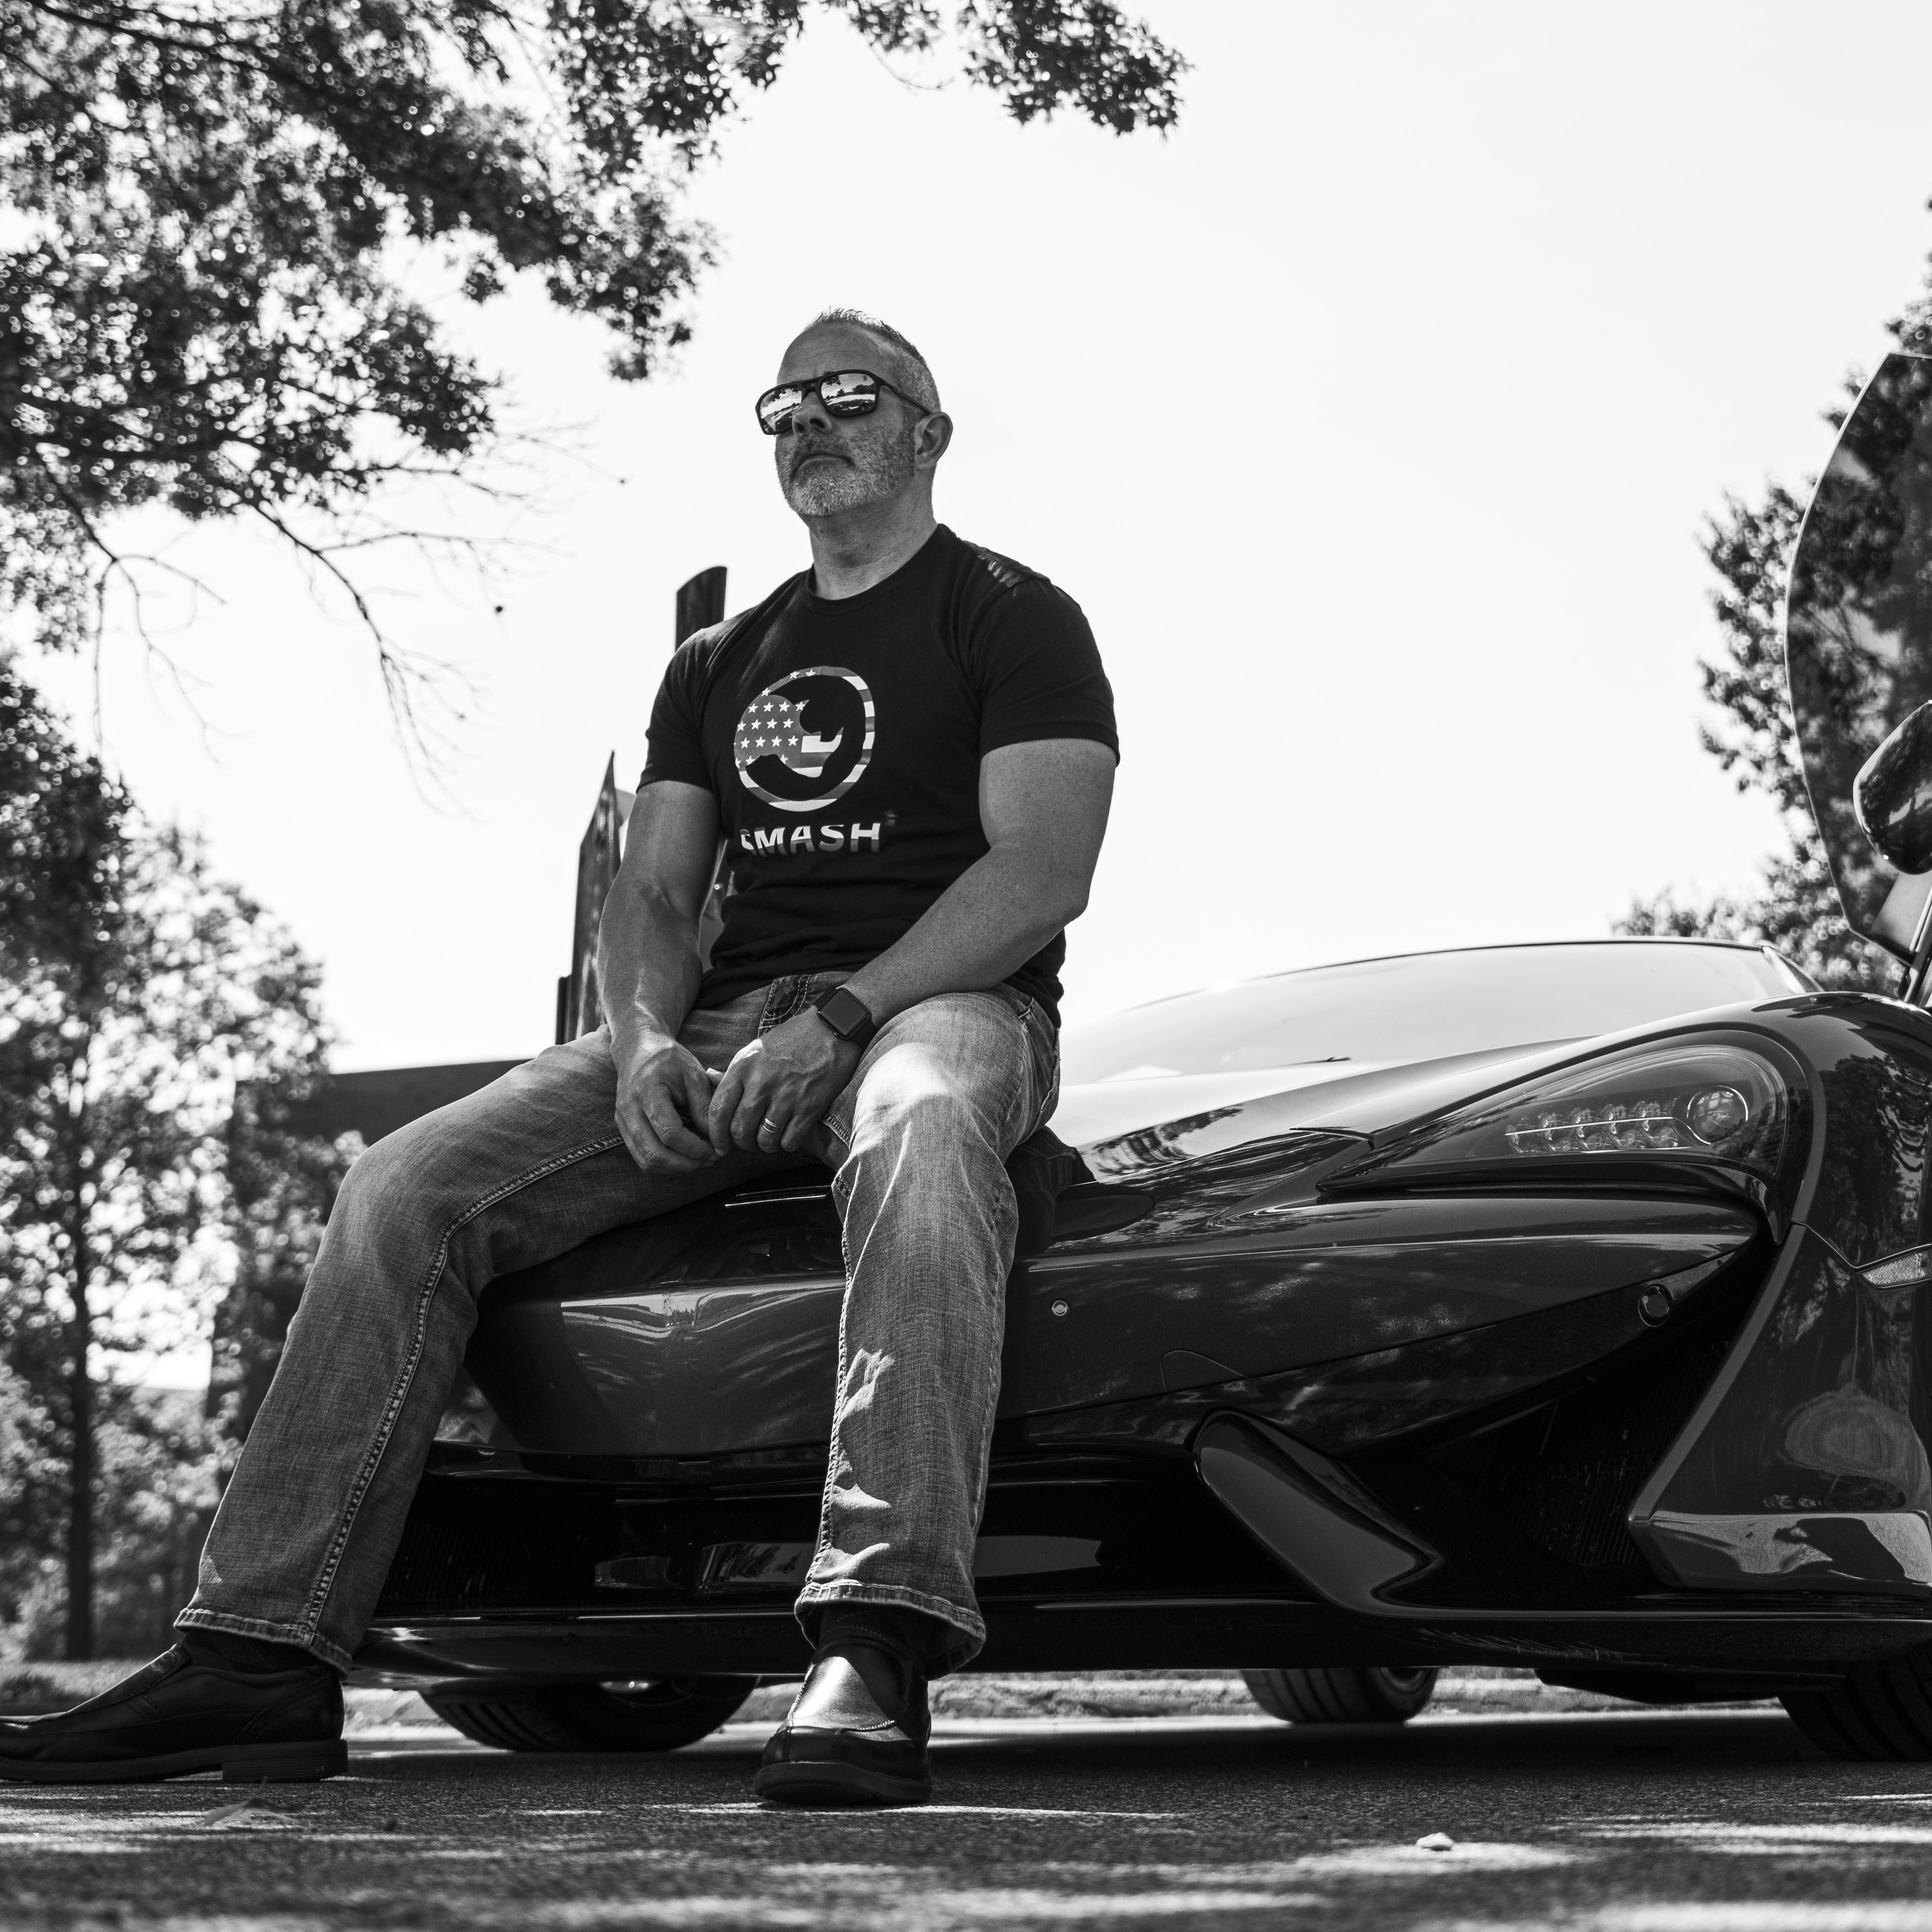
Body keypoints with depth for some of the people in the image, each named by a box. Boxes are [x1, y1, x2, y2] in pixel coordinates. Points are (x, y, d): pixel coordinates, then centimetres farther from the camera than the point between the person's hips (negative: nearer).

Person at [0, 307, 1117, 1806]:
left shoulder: (1012, 617, 7)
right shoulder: (718, 665, 25)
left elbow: (1043, 873, -7)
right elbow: (652, 893, 17)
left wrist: (837, 1014, -20)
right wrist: (648, 1040, -7)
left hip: (945, 999, -6)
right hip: (729, 1015, 6)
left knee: (918, 1144, -44)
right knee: (413, 1184, -16)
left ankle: (874, 1658, -56)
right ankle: (263, 1654, -21)